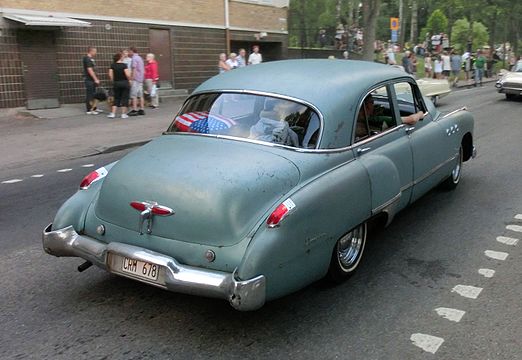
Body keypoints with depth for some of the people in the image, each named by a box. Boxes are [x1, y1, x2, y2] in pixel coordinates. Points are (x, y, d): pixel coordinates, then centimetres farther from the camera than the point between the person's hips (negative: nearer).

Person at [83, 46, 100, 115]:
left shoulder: (91, 59, 15)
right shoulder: (87, 59, -15)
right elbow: (90, 70, -20)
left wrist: (96, 79, 19)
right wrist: (96, 79, -21)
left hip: (92, 80, 10)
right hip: (89, 80, -10)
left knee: (93, 95, 15)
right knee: (89, 95, -5)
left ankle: (94, 108, 24)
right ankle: (89, 110, -2)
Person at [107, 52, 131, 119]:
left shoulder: (112, 65, 1)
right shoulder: (124, 65, -10)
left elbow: (110, 75, -4)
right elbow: (127, 75, -17)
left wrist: (113, 81, 9)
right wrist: (129, 80, 0)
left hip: (116, 83, 4)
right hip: (124, 83, -4)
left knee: (116, 99, 12)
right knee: (124, 98, 5)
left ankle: (112, 113, 6)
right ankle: (123, 114, 5)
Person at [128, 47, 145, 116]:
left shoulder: (134, 58, -10)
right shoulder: (139, 58, 19)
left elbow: (134, 69, -16)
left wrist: (132, 78, -17)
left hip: (135, 79, -9)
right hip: (141, 79, 9)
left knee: (134, 95, -9)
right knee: (140, 95, 9)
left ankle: (134, 110, -12)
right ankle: (142, 109, 9)